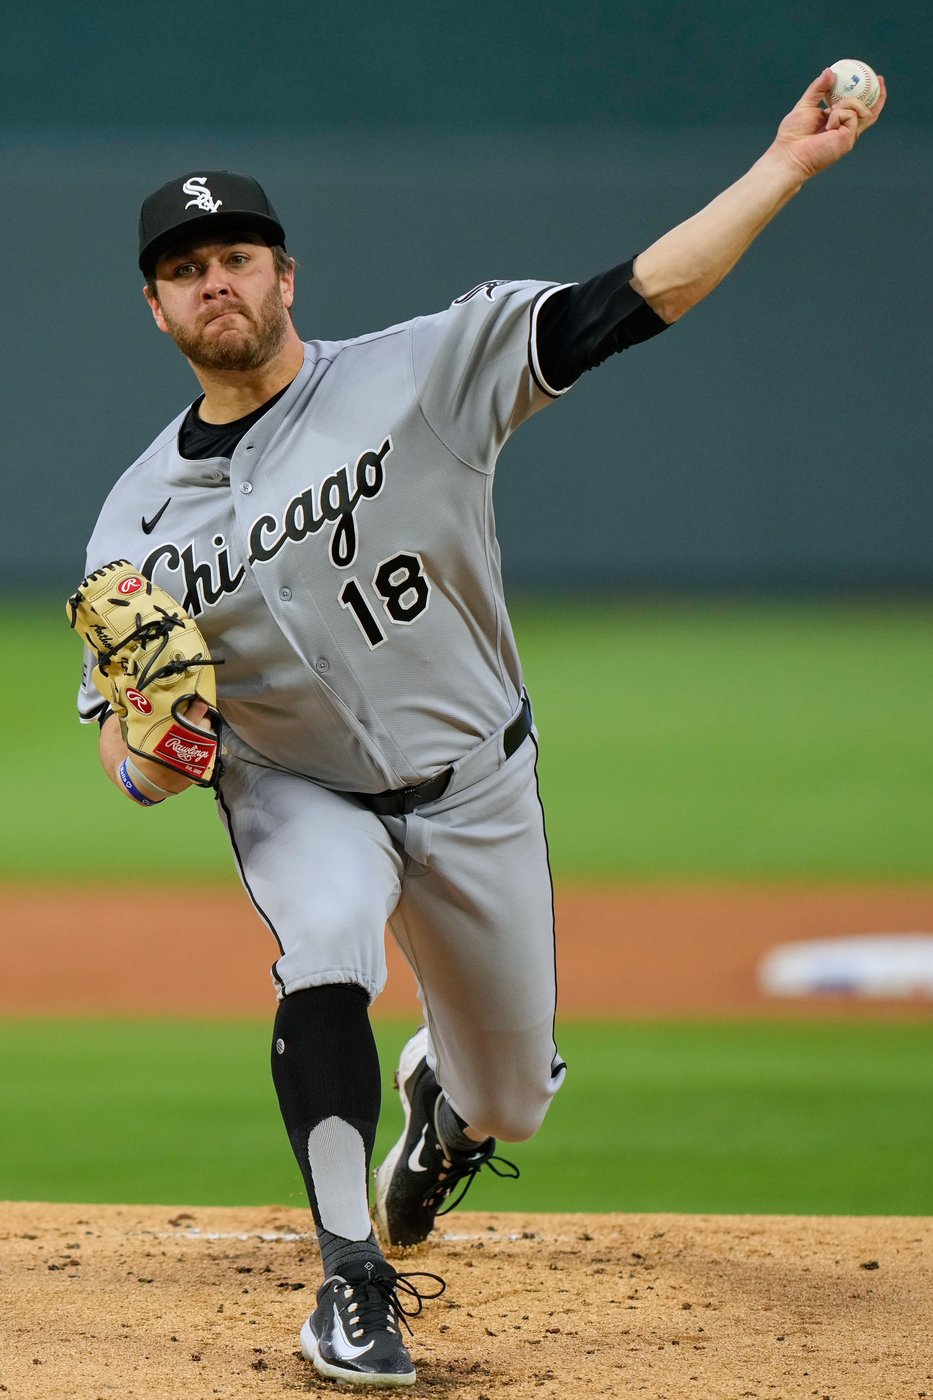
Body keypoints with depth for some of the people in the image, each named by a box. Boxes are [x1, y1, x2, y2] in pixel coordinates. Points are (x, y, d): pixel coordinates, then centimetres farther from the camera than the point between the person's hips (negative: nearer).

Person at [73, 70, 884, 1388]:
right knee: (326, 942, -34)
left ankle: (440, 1094, 50)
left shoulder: (420, 373, -17)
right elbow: (116, 719, -2)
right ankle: (352, 1280, -27)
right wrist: (148, 764, -27)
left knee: (512, 1098, 10)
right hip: (298, 795, 0)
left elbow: (630, 303, -23)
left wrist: (784, 168, -32)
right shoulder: (138, 517, -8)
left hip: (475, 787, 0)